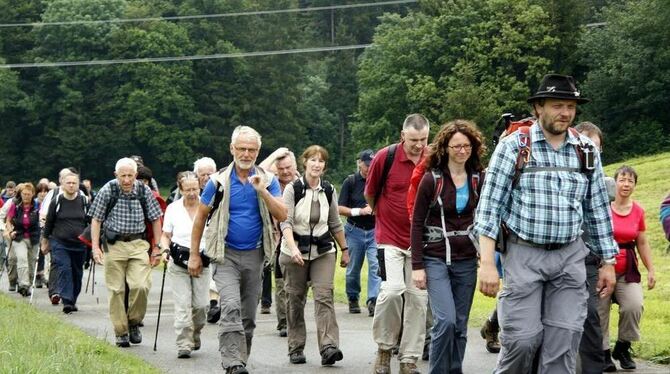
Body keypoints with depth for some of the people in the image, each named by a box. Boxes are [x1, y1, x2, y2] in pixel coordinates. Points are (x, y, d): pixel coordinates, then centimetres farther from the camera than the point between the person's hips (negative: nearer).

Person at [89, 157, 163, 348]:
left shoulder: (144, 191, 1)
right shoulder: (107, 191, -3)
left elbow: (156, 219, 11)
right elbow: (96, 219, 3)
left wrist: (157, 247, 8)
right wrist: (95, 247, -4)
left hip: (138, 244, 1)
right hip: (114, 245, -1)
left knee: (141, 286, -14)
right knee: (116, 290, 0)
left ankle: (134, 322, 9)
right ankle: (121, 332, 10)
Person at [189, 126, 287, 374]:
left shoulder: (268, 180, 2)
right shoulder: (219, 181, -3)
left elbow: (282, 216, -6)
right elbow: (200, 217, 5)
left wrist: (262, 191, -20)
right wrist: (194, 255, 4)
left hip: (255, 255, 3)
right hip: (226, 254, -3)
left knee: (248, 315, 10)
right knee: (231, 307, -20)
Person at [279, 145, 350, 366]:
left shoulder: (329, 191, 6)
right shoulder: (292, 189, -6)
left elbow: (335, 224, 15)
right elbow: (286, 222, -14)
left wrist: (344, 250, 17)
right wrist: (293, 248, -28)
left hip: (323, 251, 2)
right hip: (295, 252, -2)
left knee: (324, 296, -12)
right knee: (295, 300, 4)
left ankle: (328, 347, -21)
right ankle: (296, 349, 13)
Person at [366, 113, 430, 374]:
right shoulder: (385, 157, -9)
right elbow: (369, 194, 6)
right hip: (390, 238, -3)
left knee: (418, 298, 2)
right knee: (392, 289, -18)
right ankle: (384, 348, 2)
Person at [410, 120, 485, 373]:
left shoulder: (477, 179, 5)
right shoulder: (432, 179, -5)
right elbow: (417, 223, -3)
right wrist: (417, 266, -7)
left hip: (466, 261, 4)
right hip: (436, 259, -4)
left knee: (460, 325, 5)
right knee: (445, 321, -15)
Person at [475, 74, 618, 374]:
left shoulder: (587, 152, 7)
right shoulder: (514, 146, -4)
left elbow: (598, 210, 14)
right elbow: (490, 206, -7)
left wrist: (608, 263, 11)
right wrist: (487, 263, -14)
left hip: (569, 257, 3)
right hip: (524, 254, -3)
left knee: (564, 341, -2)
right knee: (523, 338, -7)